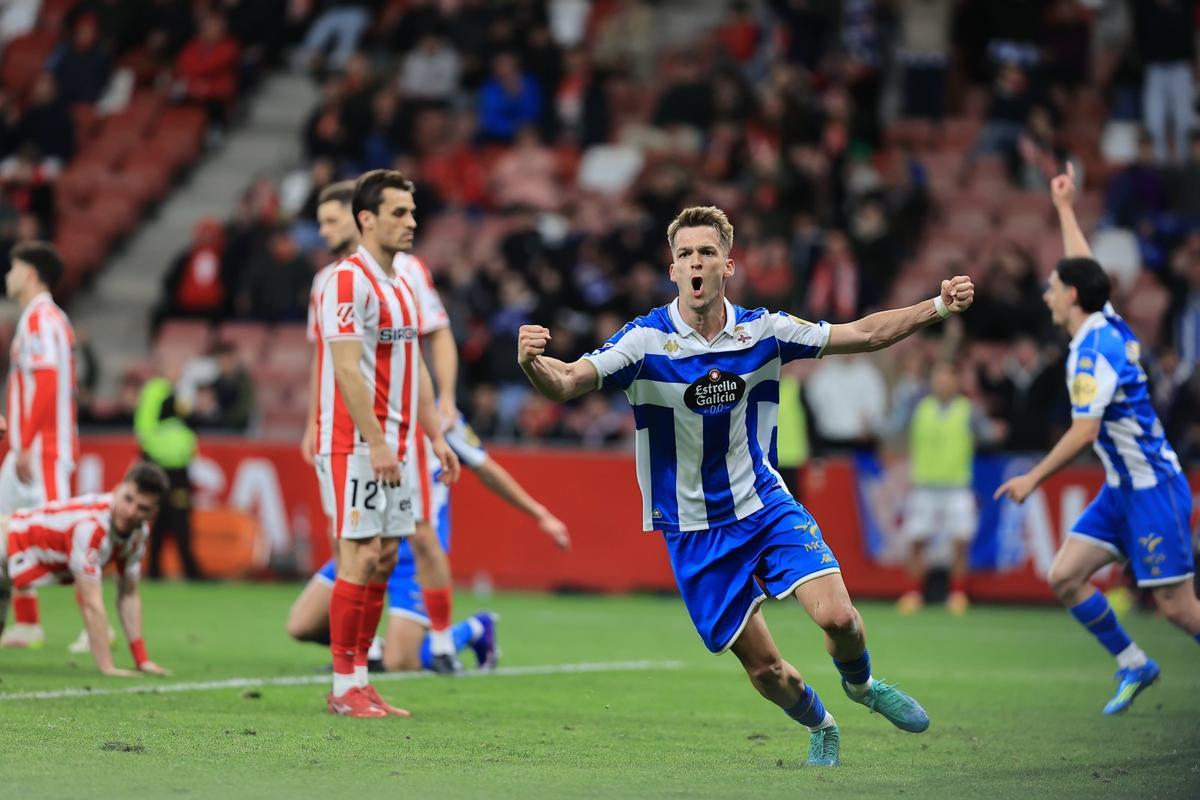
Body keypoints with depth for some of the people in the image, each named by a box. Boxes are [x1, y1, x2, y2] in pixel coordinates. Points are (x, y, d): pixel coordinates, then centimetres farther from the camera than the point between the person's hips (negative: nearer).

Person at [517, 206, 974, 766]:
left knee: (837, 617, -18)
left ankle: (860, 685, 16)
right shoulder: (646, 341, -15)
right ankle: (821, 728, 32)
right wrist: (533, 364, -48)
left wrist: (939, 307, -8)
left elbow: (865, 333, 2)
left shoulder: (762, 330, -6)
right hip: (693, 530, -2)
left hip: (766, 505, 2)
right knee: (763, 669, 0)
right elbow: (566, 383, -26)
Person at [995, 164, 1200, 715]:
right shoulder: (1108, 326, 7)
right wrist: (1065, 209, 35)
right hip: (1124, 487, 9)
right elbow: (1082, 268, 26)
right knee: (1064, 576, 3)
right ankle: (1132, 665, 12)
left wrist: (1034, 479, -16)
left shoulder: (1094, 351, -20)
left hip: (1152, 487, -9)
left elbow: (1083, 432, -24)